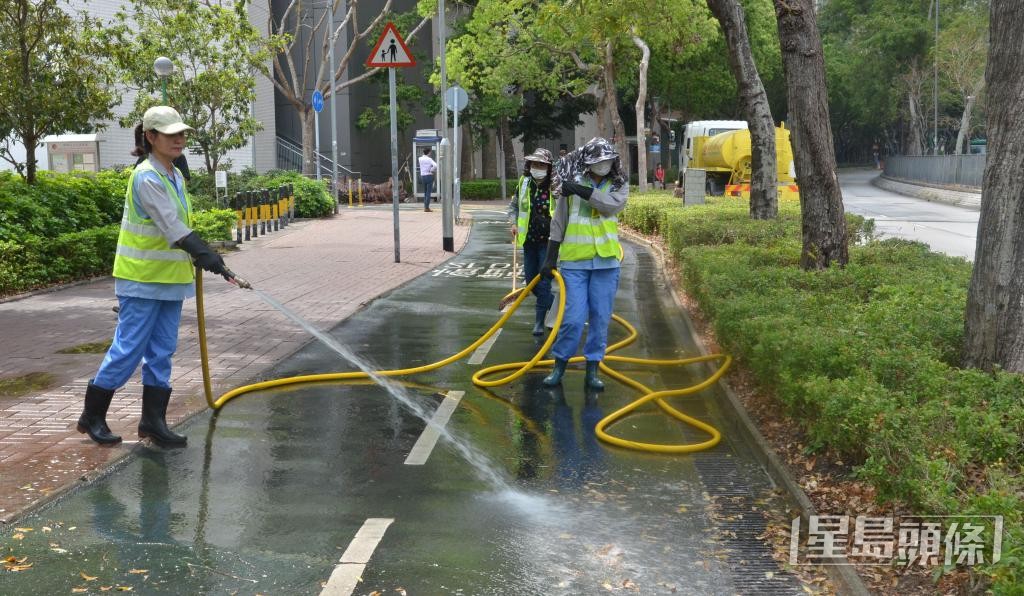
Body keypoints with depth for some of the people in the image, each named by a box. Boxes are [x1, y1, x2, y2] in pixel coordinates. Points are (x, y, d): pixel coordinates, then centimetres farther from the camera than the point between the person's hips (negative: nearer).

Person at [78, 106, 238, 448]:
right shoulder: (146, 177, -16)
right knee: (130, 349, -2)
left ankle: (153, 420, 17)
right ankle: (92, 415, 14)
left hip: (170, 278, 8)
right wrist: (205, 255, -33)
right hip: (142, 279, -8)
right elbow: (171, 226, -26)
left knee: (162, 351, 9)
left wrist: (200, 257, 16)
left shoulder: (175, 175, 12)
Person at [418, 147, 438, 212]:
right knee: (428, 192, -3)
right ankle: (427, 207, -6)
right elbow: (435, 165, -22)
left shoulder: (420, 159, 7)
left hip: (422, 176, 5)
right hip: (429, 176, -5)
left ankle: (425, 207, 13)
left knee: (425, 192, 16)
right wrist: (432, 171, -8)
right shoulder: (429, 159, -8)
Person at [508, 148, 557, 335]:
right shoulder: (524, 183, 1)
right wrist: (514, 223, 4)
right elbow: (514, 205, 18)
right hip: (529, 240, 6)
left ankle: (539, 321, 3)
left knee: (544, 282, -5)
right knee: (531, 279, 14)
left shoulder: (555, 186, -15)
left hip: (548, 241, -6)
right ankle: (551, 301, 39)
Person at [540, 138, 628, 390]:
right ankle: (559, 365, 13)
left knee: (600, 318, 6)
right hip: (574, 261, -2)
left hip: (606, 262, 2)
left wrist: (580, 190, -19)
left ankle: (592, 369, 18)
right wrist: (550, 258, 5)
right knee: (573, 318, -6)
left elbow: (612, 205, -17)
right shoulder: (571, 184, 1)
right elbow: (558, 223, 6)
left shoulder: (619, 185, 5)